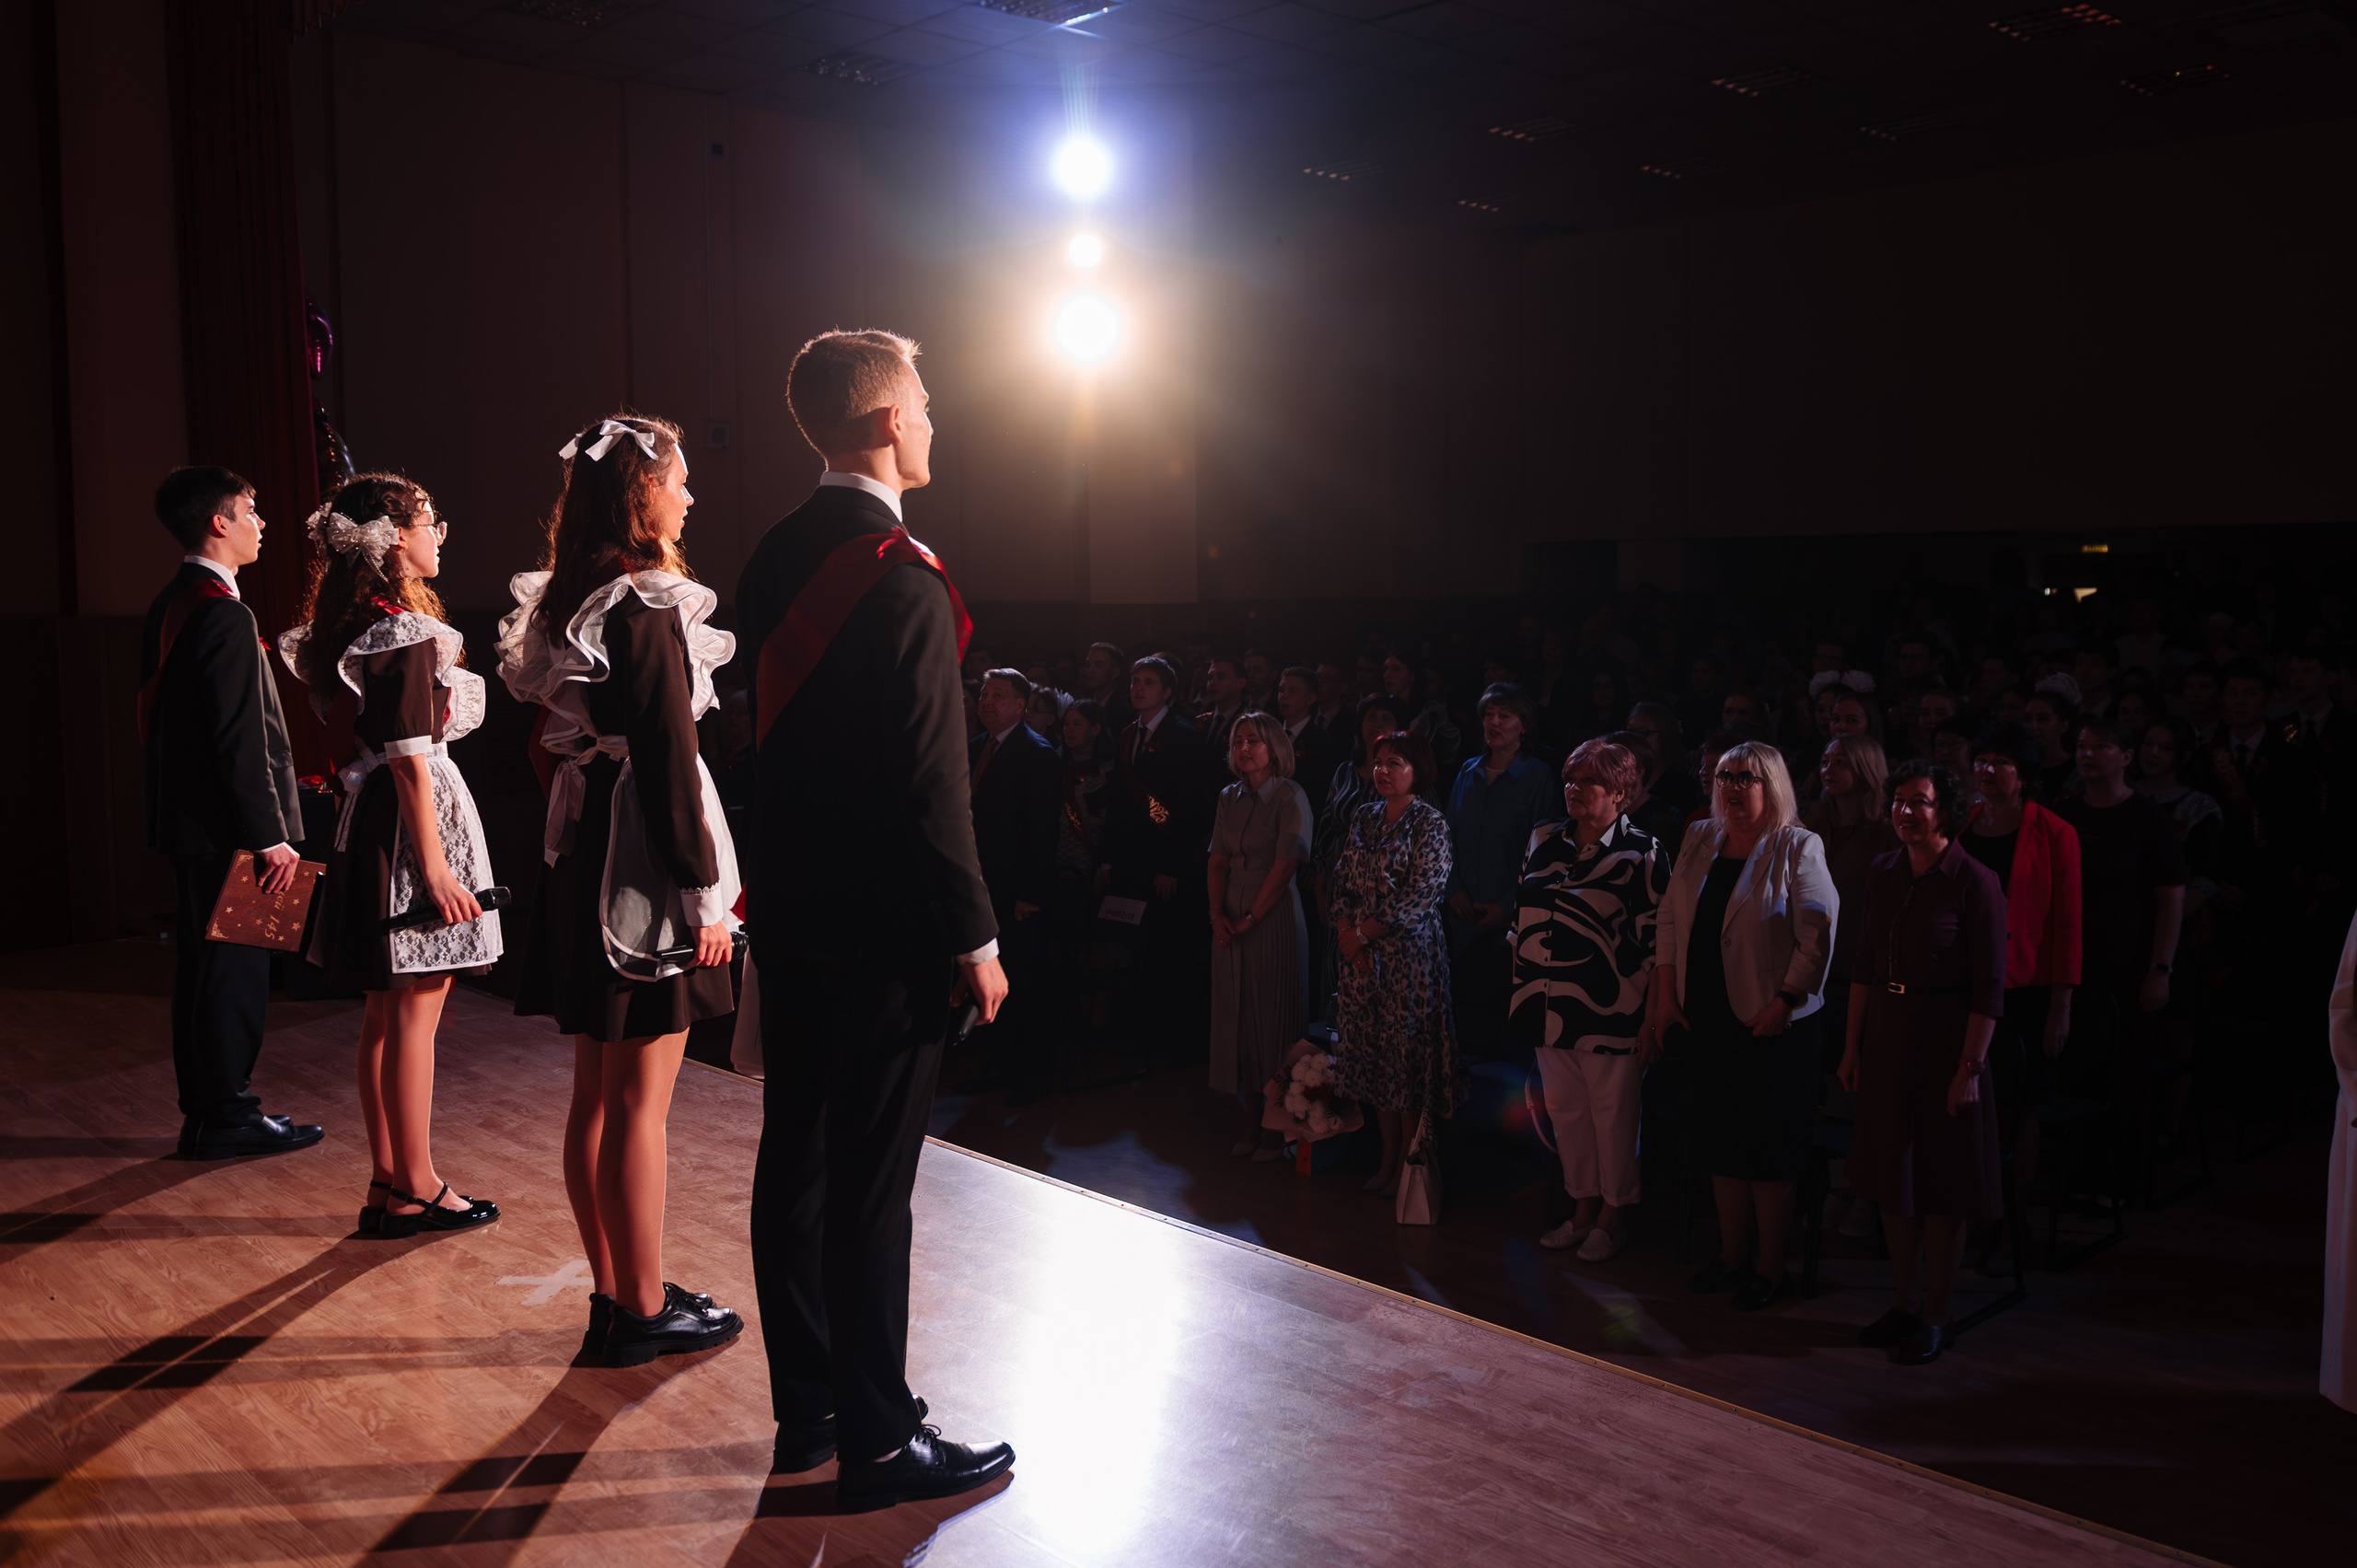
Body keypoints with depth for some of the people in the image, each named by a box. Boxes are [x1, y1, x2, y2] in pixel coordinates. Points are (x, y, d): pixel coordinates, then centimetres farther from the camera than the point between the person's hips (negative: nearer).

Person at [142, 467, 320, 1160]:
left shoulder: (168, 607, 14)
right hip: (225, 824, -10)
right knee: (235, 968, -2)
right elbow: (240, 738, -21)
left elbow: (160, 720, 18)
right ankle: (227, 1115, 5)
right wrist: (269, 835, -19)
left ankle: (204, 1109, 23)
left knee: (202, 966, 15)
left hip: (185, 818, 10)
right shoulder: (224, 614, -17)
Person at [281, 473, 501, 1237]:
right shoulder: (404, 631, -15)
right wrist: (436, 867, -19)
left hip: (370, 818, 10)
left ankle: (388, 1184, 21)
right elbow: (410, 757, -19)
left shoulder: (350, 624, 12)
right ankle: (416, 1188, 7)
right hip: (414, 820, -10)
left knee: (384, 1014, 13)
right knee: (415, 1015, -2)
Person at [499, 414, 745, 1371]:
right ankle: (643, 1311, 10)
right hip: (644, 861, -9)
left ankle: (613, 1293, 25)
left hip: (583, 852, 10)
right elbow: (668, 760, -18)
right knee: (640, 1101, -1)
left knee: (597, 1094, 14)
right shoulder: (646, 609, -16)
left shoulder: (570, 601, 12)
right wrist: (705, 892, -15)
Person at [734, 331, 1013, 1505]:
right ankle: (877, 1441, 13)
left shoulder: (773, 559, 8)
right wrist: (974, 938, -12)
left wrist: (782, 876, 18)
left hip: (790, 912, 9)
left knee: (794, 1156, 15)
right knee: (871, 1185, 0)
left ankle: (805, 1407, 29)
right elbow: (931, 785, -19)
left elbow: (767, 735, 12)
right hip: (882, 927, -9)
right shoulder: (902, 578, -18)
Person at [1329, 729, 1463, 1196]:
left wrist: (1363, 934, -13)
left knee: (1408, 1054, -2)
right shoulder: (1364, 817, 12)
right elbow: (1343, 881, 11)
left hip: (1409, 954, -6)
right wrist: (1347, 933, -5)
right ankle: (1388, 1158, 20)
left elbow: (1420, 896, -14)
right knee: (1372, 1053, 9)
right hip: (1360, 952, 6)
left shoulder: (1429, 823, -7)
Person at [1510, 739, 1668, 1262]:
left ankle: (1612, 1215, 19)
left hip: (1610, 1012, -5)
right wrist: (1523, 995, 14)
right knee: (1565, 1110, 12)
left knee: (1613, 1113, 3)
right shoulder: (1545, 845, 11)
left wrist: (1652, 1016, -13)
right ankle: (1583, 1207, 26)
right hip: (1550, 1009, 6)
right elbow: (1524, 923, 17)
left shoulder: (1642, 853, -6)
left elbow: (1658, 941, -8)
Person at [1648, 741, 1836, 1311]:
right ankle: (1731, 1255, 25)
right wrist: (1666, 995, 4)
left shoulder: (1798, 848, -8)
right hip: (1708, 1018, 6)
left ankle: (1771, 1268, 13)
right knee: (1722, 1140, 13)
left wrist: (1784, 1003, -17)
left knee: (1769, 1146, 1)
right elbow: (1670, 920, 10)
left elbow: (1818, 938, -13)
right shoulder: (1700, 841, 9)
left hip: (1770, 1023, -6)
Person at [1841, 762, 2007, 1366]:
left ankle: (1937, 1316, 16)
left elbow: (1989, 988, -13)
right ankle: (1905, 1300, 27)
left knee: (1941, 1182, 3)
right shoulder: (1885, 873, 5)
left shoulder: (1974, 882, -13)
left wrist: (1970, 1066, -16)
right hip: (1886, 1038, 6)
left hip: (1945, 1040, -6)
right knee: (1892, 1176, 13)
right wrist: (1853, 1045, 10)